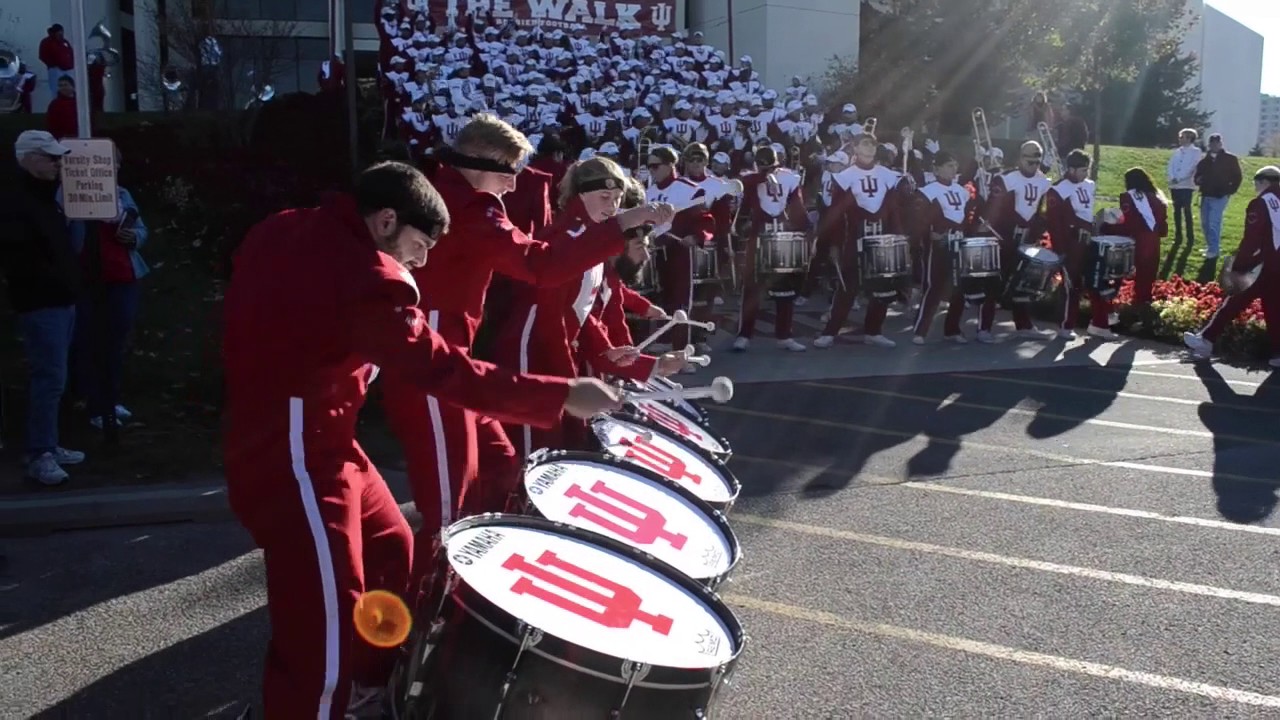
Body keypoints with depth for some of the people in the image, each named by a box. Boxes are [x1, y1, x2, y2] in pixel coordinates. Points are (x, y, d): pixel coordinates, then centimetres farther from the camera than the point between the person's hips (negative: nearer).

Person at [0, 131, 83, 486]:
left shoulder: (42, 195, 17)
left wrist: (67, 284, 15)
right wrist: (52, 282, -16)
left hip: (59, 301, 10)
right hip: (41, 305, -10)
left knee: (52, 378, 14)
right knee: (50, 378, -10)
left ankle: (48, 445, 23)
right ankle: (39, 455, -3)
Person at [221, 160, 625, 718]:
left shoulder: (282, 233, 7)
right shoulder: (364, 274, -22)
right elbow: (442, 369, -25)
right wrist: (561, 395, -22)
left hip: (320, 437, 11)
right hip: (293, 452, -11)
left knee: (389, 548, 23)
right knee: (323, 621, -7)